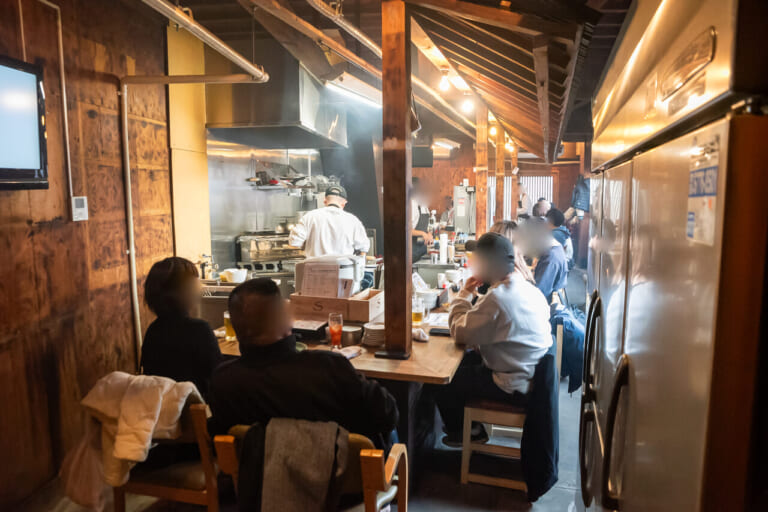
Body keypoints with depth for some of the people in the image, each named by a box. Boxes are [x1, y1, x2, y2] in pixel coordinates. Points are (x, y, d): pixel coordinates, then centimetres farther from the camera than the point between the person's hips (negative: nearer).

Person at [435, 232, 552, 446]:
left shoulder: (497, 298, -28)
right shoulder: (530, 289, 1)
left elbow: (460, 333, -20)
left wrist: (464, 293, -9)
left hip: (514, 388, -9)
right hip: (534, 375, 9)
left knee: (442, 384, 3)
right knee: (467, 359, 25)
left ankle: (460, 433, 31)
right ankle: (470, 424, 36)